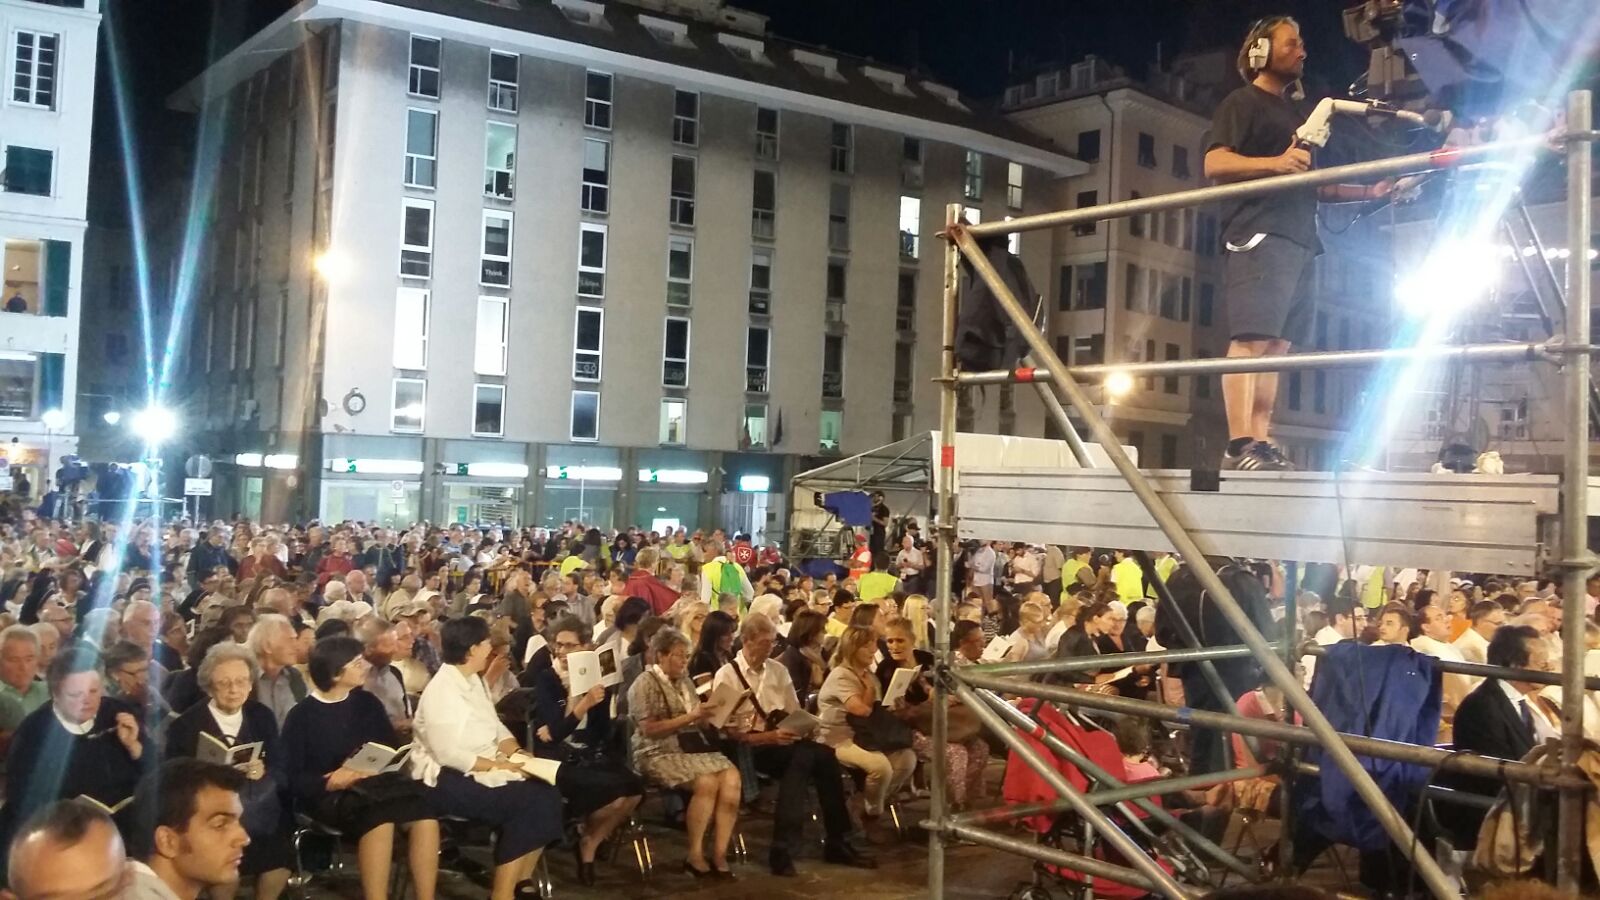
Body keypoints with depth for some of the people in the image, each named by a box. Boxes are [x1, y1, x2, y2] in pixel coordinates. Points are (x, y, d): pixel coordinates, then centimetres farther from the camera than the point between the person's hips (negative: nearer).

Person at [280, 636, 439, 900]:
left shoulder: (367, 703, 12)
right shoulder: (301, 715, 0)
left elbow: (395, 748, 11)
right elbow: (292, 778, -5)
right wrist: (331, 781, -22)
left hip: (374, 783, 4)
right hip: (326, 795, -4)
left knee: (424, 813, -27)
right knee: (379, 817, -37)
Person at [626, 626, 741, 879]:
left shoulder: (685, 681, 17)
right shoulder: (645, 684, -4)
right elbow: (649, 729, -13)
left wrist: (705, 714, -7)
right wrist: (689, 717, -16)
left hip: (692, 747, 7)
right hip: (659, 754, -6)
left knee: (731, 777, -21)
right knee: (707, 782, -30)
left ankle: (720, 853, -18)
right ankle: (695, 855, -16)